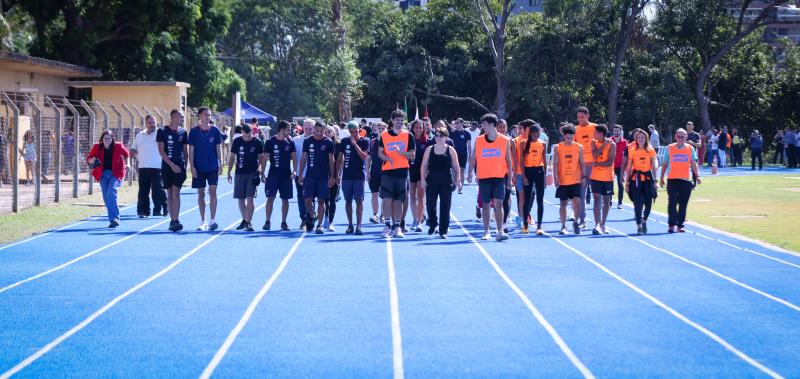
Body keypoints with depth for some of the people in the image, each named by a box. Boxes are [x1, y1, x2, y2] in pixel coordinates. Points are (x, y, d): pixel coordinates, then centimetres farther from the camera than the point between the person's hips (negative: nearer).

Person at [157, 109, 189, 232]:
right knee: (169, 194, 5)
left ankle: (175, 221, -13)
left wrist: (185, 165, 6)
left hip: (179, 166, 1)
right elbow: (161, 151, -6)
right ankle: (172, 220, 11)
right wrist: (172, 165, -12)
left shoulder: (183, 132, 8)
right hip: (167, 167, -1)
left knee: (175, 193, -9)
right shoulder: (162, 132, -2)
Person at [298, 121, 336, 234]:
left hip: (323, 177, -1)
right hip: (310, 176, 1)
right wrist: (301, 175, 4)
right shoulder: (308, 141, 5)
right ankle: (311, 216, 23)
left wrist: (332, 177, -1)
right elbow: (303, 158, 9)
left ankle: (319, 225, 6)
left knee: (321, 201, 0)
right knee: (307, 199, -4)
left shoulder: (328, 142, 1)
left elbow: (331, 160, 3)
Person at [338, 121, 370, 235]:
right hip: (346, 176, 3)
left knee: (359, 200, -6)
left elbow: (364, 157, -14)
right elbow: (339, 159, 11)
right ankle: (350, 225, 14)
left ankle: (358, 226, -6)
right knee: (348, 201, 6)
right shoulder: (345, 141, 7)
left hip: (359, 176, -3)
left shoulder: (365, 141, 0)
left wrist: (355, 144, -17)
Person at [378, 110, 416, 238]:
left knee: (399, 201, 4)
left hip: (402, 171, 0)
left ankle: (397, 227, 10)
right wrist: (388, 158, -12)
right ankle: (388, 225, -3)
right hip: (387, 171, 0)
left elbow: (412, 155, 1)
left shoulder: (408, 136, 4)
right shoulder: (384, 135, 7)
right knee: (387, 199, -8)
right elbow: (380, 152, 8)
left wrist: (401, 152, -16)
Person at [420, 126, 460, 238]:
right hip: (432, 181, 2)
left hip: (446, 182, -2)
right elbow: (424, 165, 8)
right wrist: (423, 179, 0)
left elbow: (456, 166, 6)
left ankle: (443, 231, 2)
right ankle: (432, 225, 27)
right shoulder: (429, 149, 6)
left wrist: (458, 179, -1)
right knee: (430, 204, 3)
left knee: (445, 206, -3)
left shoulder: (450, 150, 2)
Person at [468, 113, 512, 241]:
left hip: (499, 177, -2)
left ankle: (500, 231, -11)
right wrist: (470, 173, 0)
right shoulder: (479, 140, 3)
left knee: (498, 203, -11)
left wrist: (510, 178, 2)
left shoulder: (505, 140, -1)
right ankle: (486, 232, 14)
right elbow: (473, 158, 8)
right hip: (484, 177, 2)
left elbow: (508, 160, 4)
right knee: (486, 205, 6)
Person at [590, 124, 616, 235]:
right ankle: (597, 225, -15)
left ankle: (602, 225, 19)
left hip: (608, 177, -1)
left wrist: (597, 164, -17)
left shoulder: (612, 144, -6)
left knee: (606, 201, 7)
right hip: (596, 176, 1)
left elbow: (610, 162, -13)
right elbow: (594, 155, -15)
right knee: (597, 199, -8)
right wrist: (604, 144, -15)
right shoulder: (594, 143, 3)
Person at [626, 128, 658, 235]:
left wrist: (654, 181, 2)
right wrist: (627, 182, 1)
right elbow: (629, 168, 4)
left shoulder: (651, 150, 4)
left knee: (648, 203, 1)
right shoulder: (632, 151, 2)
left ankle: (644, 220, 27)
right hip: (636, 178, -1)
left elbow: (653, 167, 7)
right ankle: (639, 226, 0)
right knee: (638, 203, -6)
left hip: (647, 178, 1)